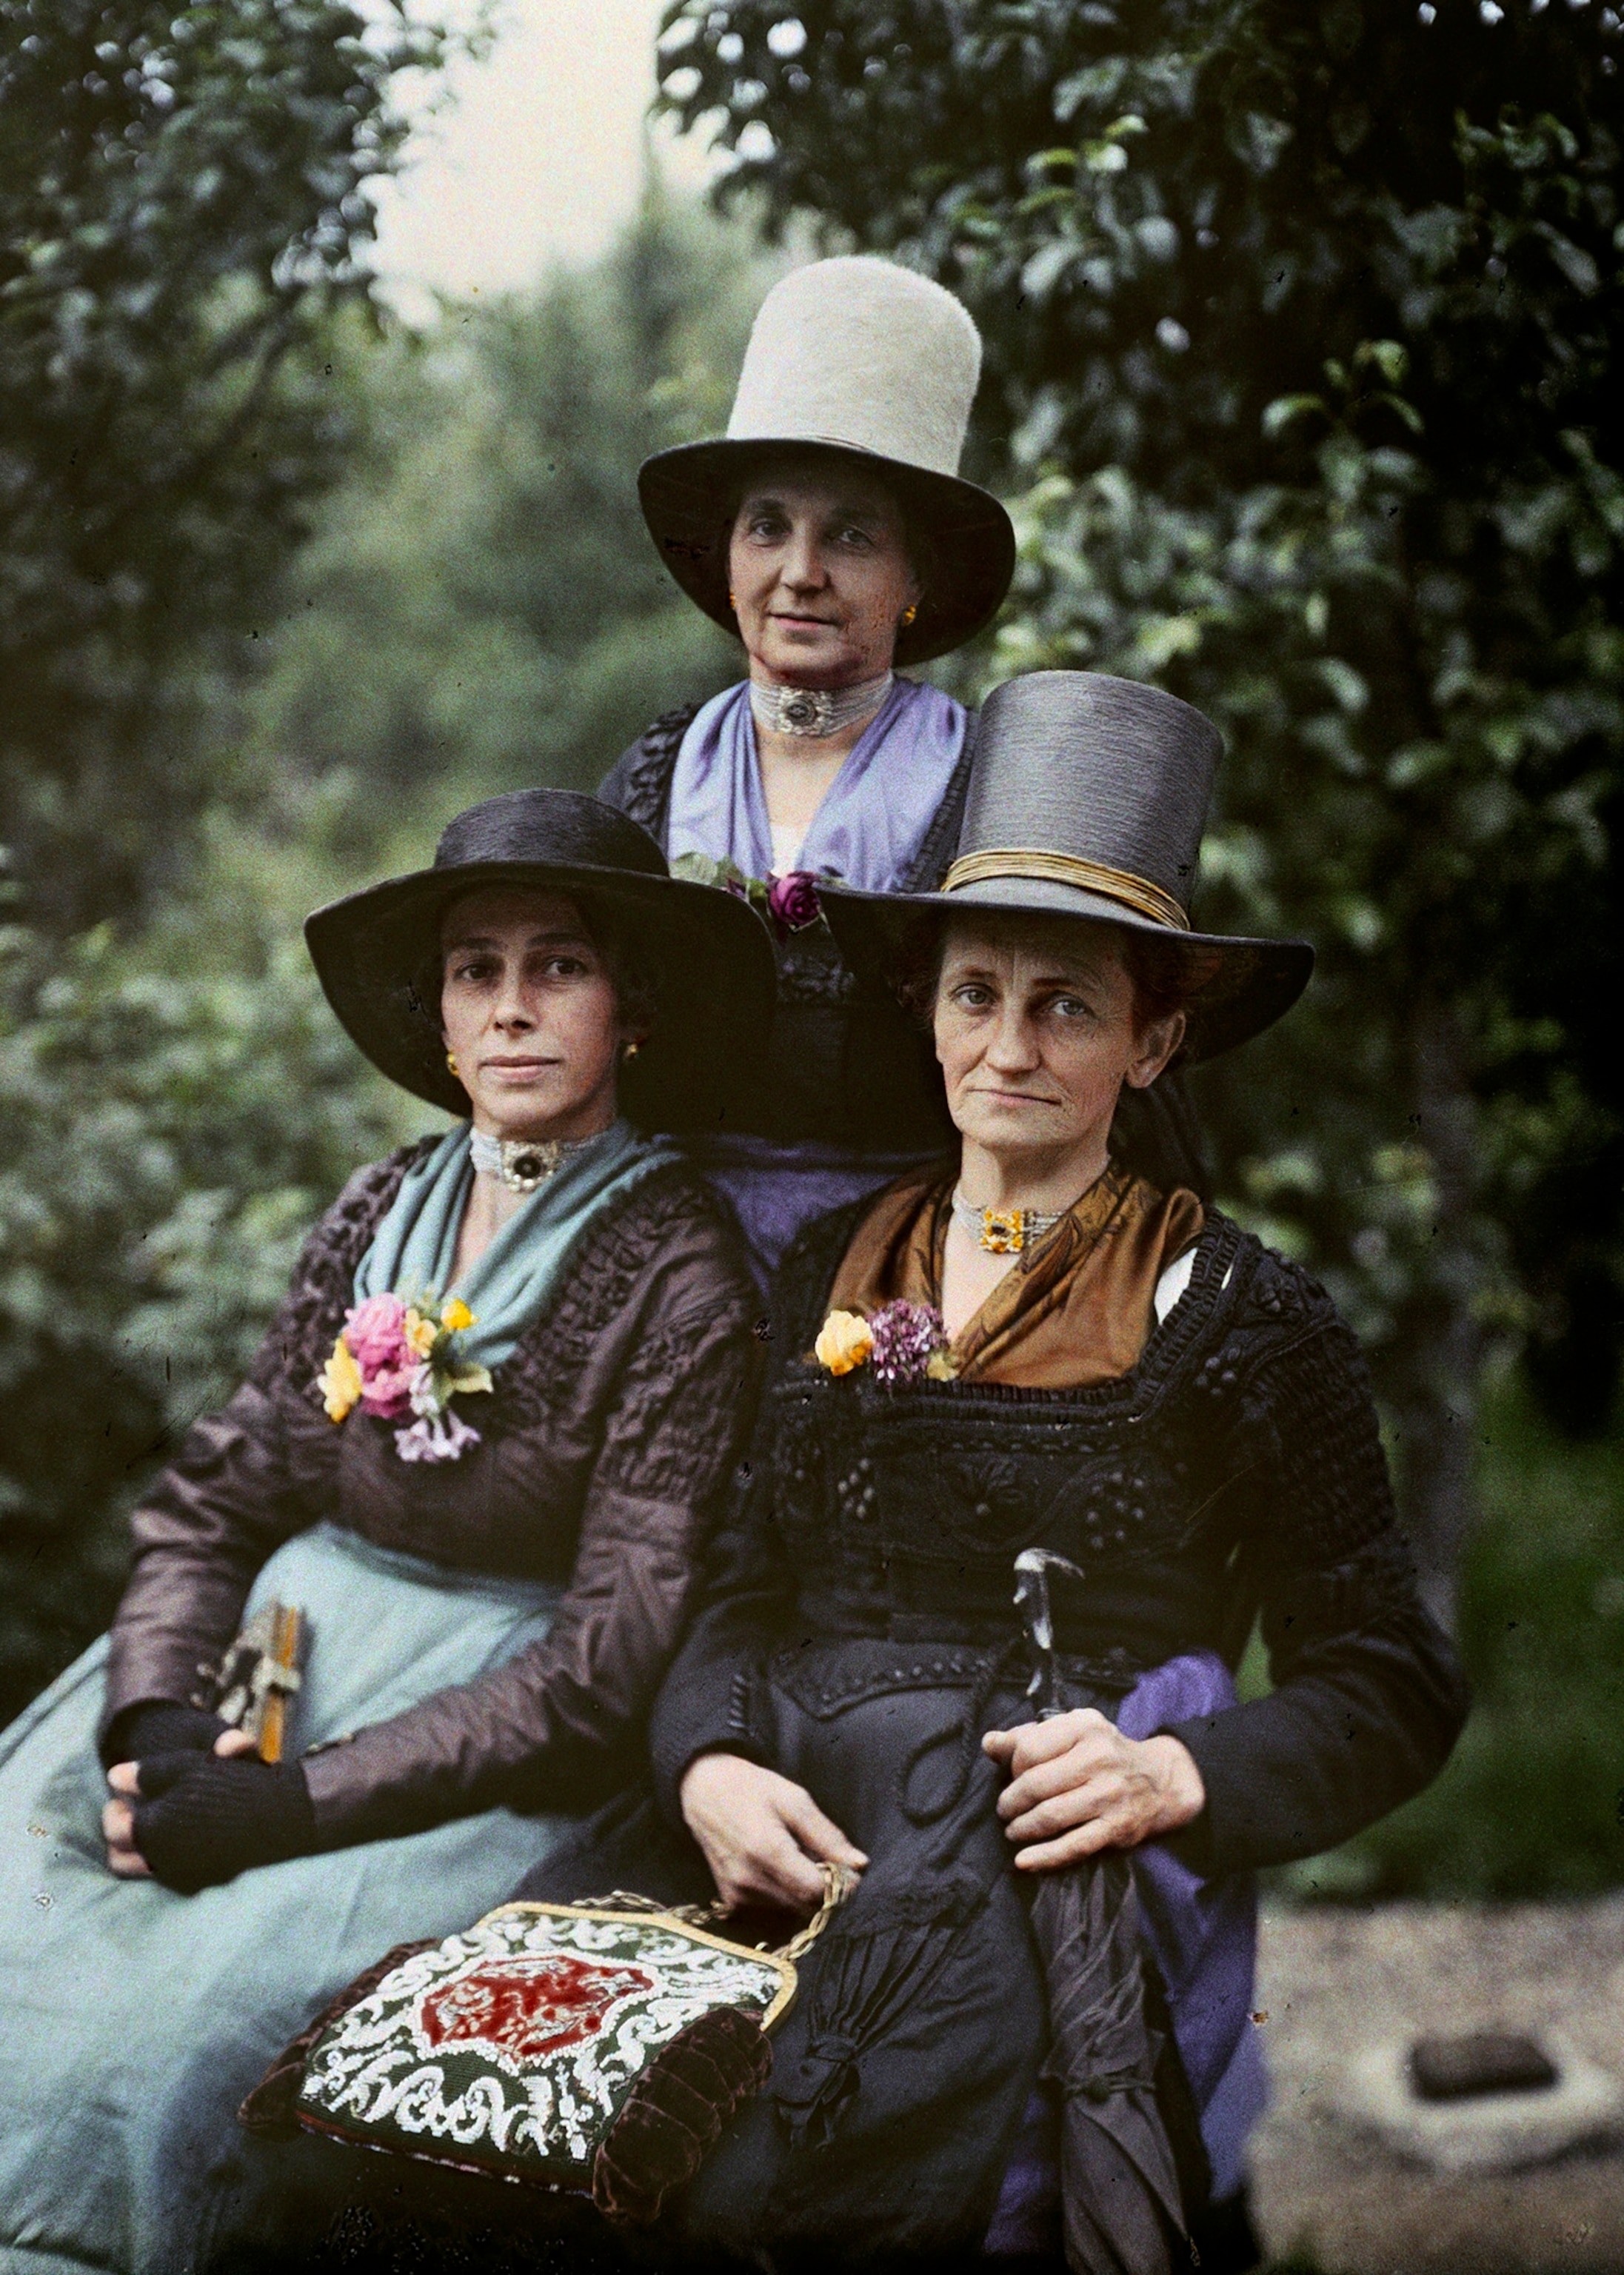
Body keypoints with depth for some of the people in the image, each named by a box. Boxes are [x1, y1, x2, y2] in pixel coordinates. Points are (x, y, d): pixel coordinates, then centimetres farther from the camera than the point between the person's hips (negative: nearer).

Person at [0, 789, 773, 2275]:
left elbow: (613, 1659, -13)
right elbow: (211, 1503, 9)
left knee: (146, 2048, -24)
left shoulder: (676, 1274, -10)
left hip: (490, 1746, -5)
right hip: (272, 1654, 6)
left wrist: (295, 1804, -17)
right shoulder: (381, 1219, 7)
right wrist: (154, 1723, -11)